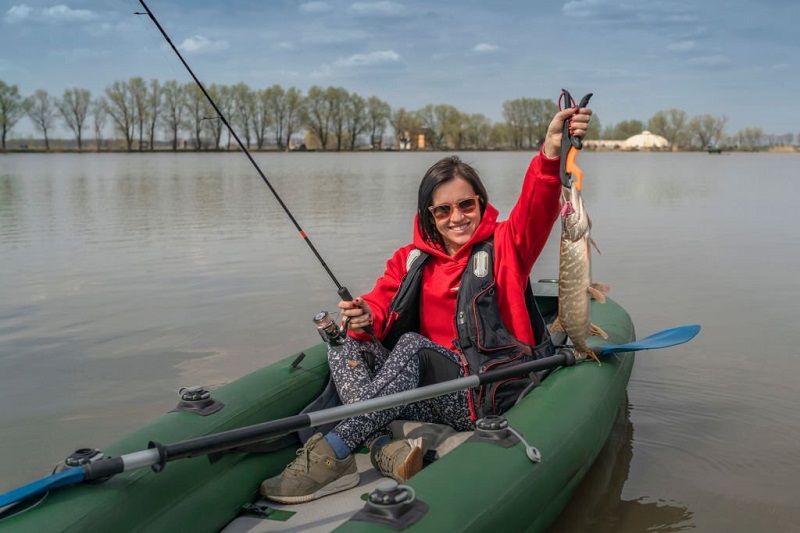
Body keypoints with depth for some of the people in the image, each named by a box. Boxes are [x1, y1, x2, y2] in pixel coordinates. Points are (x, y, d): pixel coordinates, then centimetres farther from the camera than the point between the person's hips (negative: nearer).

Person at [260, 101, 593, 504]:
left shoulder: (503, 247, 3)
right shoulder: (411, 261, 13)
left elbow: (538, 207, -15)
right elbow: (382, 303, 0)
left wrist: (551, 152, -35)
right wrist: (366, 317, -26)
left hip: (488, 393, -4)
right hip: (427, 391, 5)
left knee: (412, 346, -29)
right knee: (344, 347, -12)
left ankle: (332, 453, -33)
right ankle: (385, 448, -37)